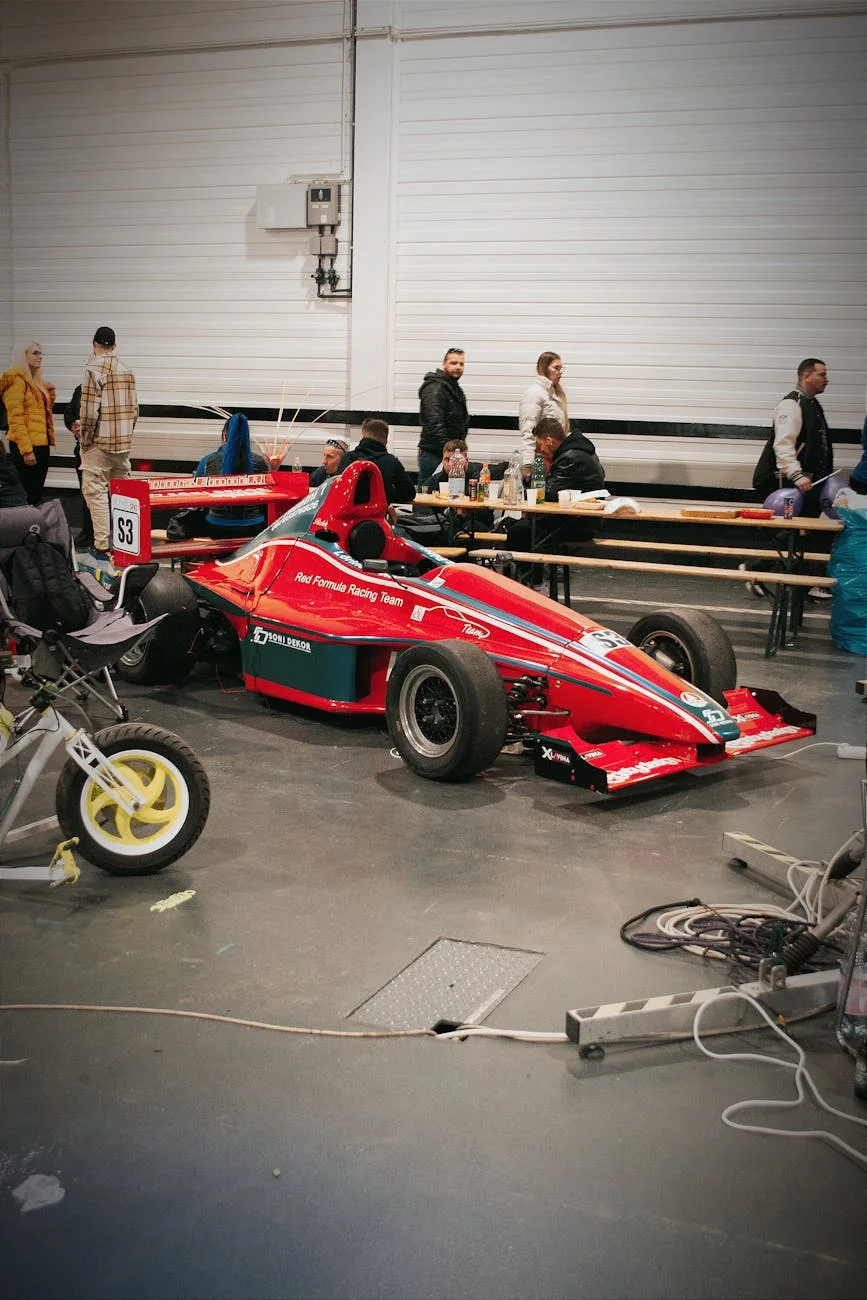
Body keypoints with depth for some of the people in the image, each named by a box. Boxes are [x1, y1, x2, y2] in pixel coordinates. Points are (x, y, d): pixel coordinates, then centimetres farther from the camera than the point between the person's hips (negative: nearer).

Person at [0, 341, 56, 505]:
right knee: (27, 496, -7)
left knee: (37, 494, 11)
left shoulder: (37, 381, 17)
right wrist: (26, 450, -21)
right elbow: (15, 418, -15)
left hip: (42, 444, 9)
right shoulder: (16, 380, -8)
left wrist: (51, 394, 9)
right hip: (26, 446, -9)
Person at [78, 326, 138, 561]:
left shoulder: (94, 370, -12)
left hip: (99, 443, -6)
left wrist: (85, 439, -5)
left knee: (96, 492, -2)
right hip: (124, 444, 6)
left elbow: (89, 411, -17)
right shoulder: (127, 372, 8)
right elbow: (134, 409, 10)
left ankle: (102, 547, -4)